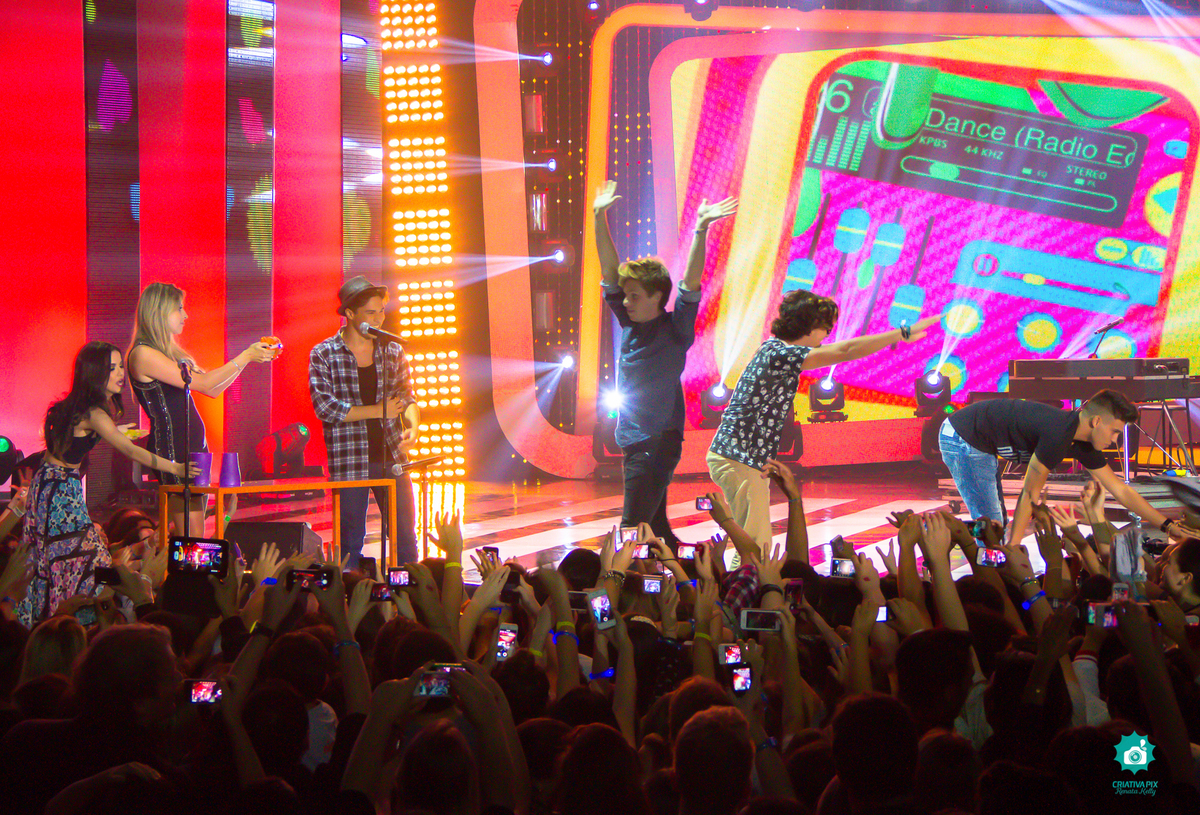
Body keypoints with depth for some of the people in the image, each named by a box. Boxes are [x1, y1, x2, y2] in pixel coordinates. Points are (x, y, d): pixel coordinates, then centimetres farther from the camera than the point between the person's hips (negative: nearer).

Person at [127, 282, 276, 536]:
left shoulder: (173, 352, 16)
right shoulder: (143, 354, -12)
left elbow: (214, 389, 21)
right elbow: (203, 383, -15)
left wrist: (249, 356, 15)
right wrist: (245, 357, -9)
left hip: (195, 448, 9)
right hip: (170, 450, -9)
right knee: (192, 545, -12)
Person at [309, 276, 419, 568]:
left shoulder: (393, 352, 9)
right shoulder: (323, 355, -3)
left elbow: (407, 396, 14)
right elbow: (325, 407, -12)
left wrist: (412, 426, -7)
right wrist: (378, 411, -12)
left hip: (391, 457, 3)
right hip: (349, 461, -3)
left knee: (405, 537, 5)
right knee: (351, 539, 1)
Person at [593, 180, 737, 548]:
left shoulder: (675, 330, -8)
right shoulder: (631, 324, 9)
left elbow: (691, 286, -20)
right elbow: (610, 272, 10)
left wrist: (701, 230, -30)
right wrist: (600, 217, 6)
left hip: (659, 441, -8)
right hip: (633, 443, 8)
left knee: (633, 529, -13)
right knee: (653, 526, 13)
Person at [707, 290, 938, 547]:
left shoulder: (773, 348, 12)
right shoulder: (781, 355, -18)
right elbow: (846, 350, -20)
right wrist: (903, 333, -16)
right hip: (739, 461, -10)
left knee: (759, 543, 12)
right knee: (754, 547, -10)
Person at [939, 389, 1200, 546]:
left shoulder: (1084, 444, 1)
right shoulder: (1058, 435, -27)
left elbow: (1121, 490, 8)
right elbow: (1030, 493, -22)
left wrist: (1167, 525, 8)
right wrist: (1013, 547, -17)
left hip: (980, 445, 10)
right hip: (961, 438, -10)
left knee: (998, 525, 13)